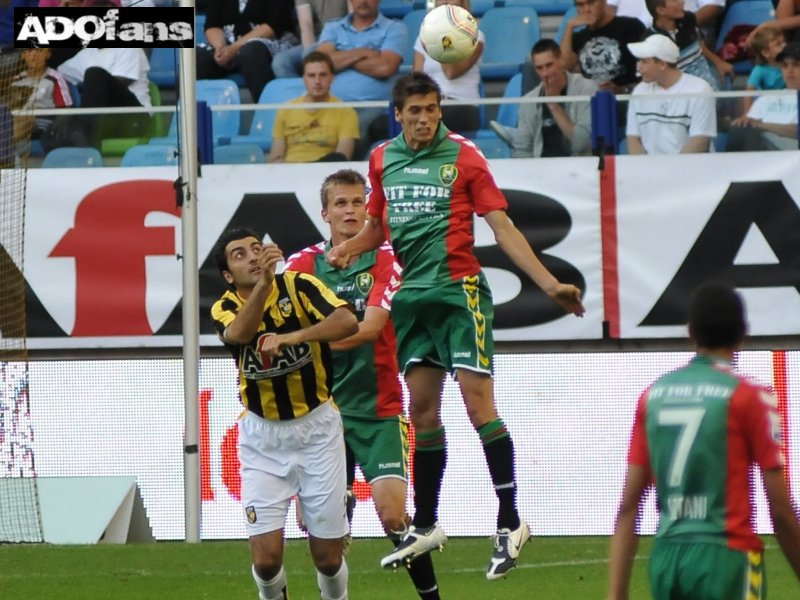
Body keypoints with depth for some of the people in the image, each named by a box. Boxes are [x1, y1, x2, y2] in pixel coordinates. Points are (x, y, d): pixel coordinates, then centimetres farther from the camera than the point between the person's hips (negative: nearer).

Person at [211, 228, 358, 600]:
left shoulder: (298, 286, -9)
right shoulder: (225, 308, -5)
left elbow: (347, 322, -26)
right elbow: (238, 333, -30)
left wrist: (292, 337, -40)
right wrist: (264, 281, -44)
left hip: (317, 428, -1)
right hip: (262, 435, 1)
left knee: (328, 557, 2)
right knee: (266, 558, -8)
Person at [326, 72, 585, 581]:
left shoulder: (464, 157, -5)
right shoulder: (383, 159, 9)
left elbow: (503, 227, -5)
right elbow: (378, 224, 21)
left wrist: (550, 284, -11)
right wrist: (350, 248, 0)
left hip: (459, 290, -5)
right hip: (412, 295, 5)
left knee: (477, 401, -12)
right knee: (423, 409, 9)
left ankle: (510, 522, -7)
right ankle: (425, 526, 18)